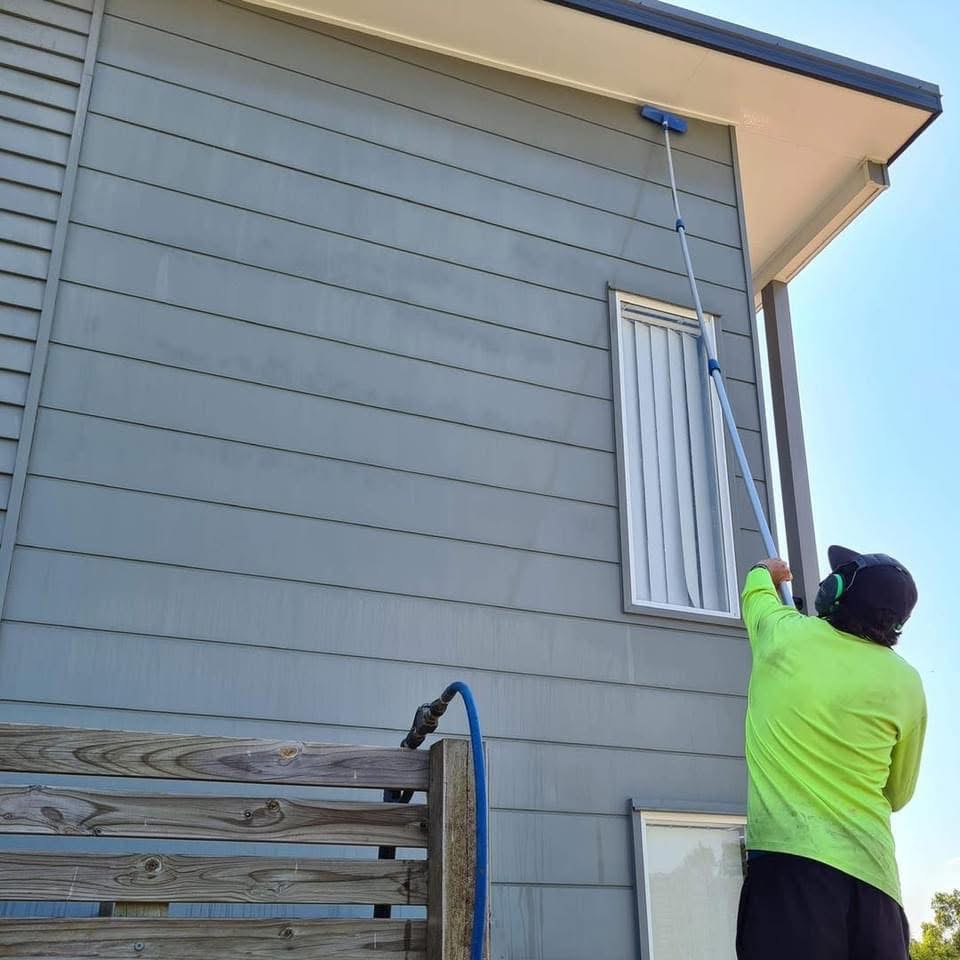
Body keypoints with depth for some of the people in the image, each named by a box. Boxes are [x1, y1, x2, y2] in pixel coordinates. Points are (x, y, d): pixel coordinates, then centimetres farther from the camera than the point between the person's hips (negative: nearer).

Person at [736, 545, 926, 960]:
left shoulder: (785, 634, 0)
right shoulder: (907, 686, 5)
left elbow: (756, 594, 26)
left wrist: (765, 572, 49)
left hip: (787, 864, -3)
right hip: (872, 874, 3)